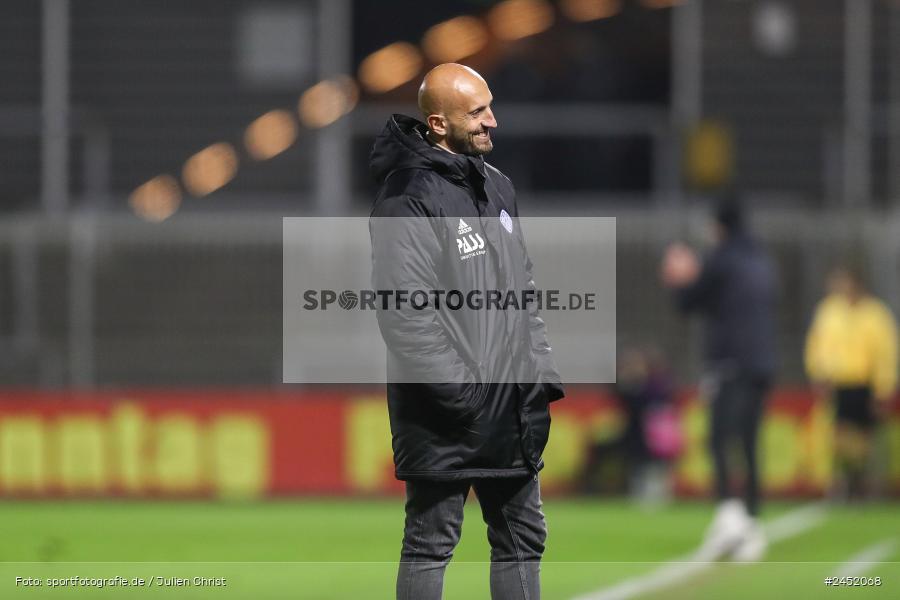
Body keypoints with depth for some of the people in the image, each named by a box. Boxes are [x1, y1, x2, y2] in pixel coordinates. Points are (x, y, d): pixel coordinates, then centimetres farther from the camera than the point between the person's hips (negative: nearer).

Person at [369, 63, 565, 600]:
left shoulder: (498, 186, 13)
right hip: (446, 415, -8)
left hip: (511, 406, 9)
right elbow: (406, 313, -20)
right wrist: (460, 390, -21)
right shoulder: (409, 197, -15)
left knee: (523, 537, 13)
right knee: (431, 541, 0)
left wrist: (543, 370, 11)